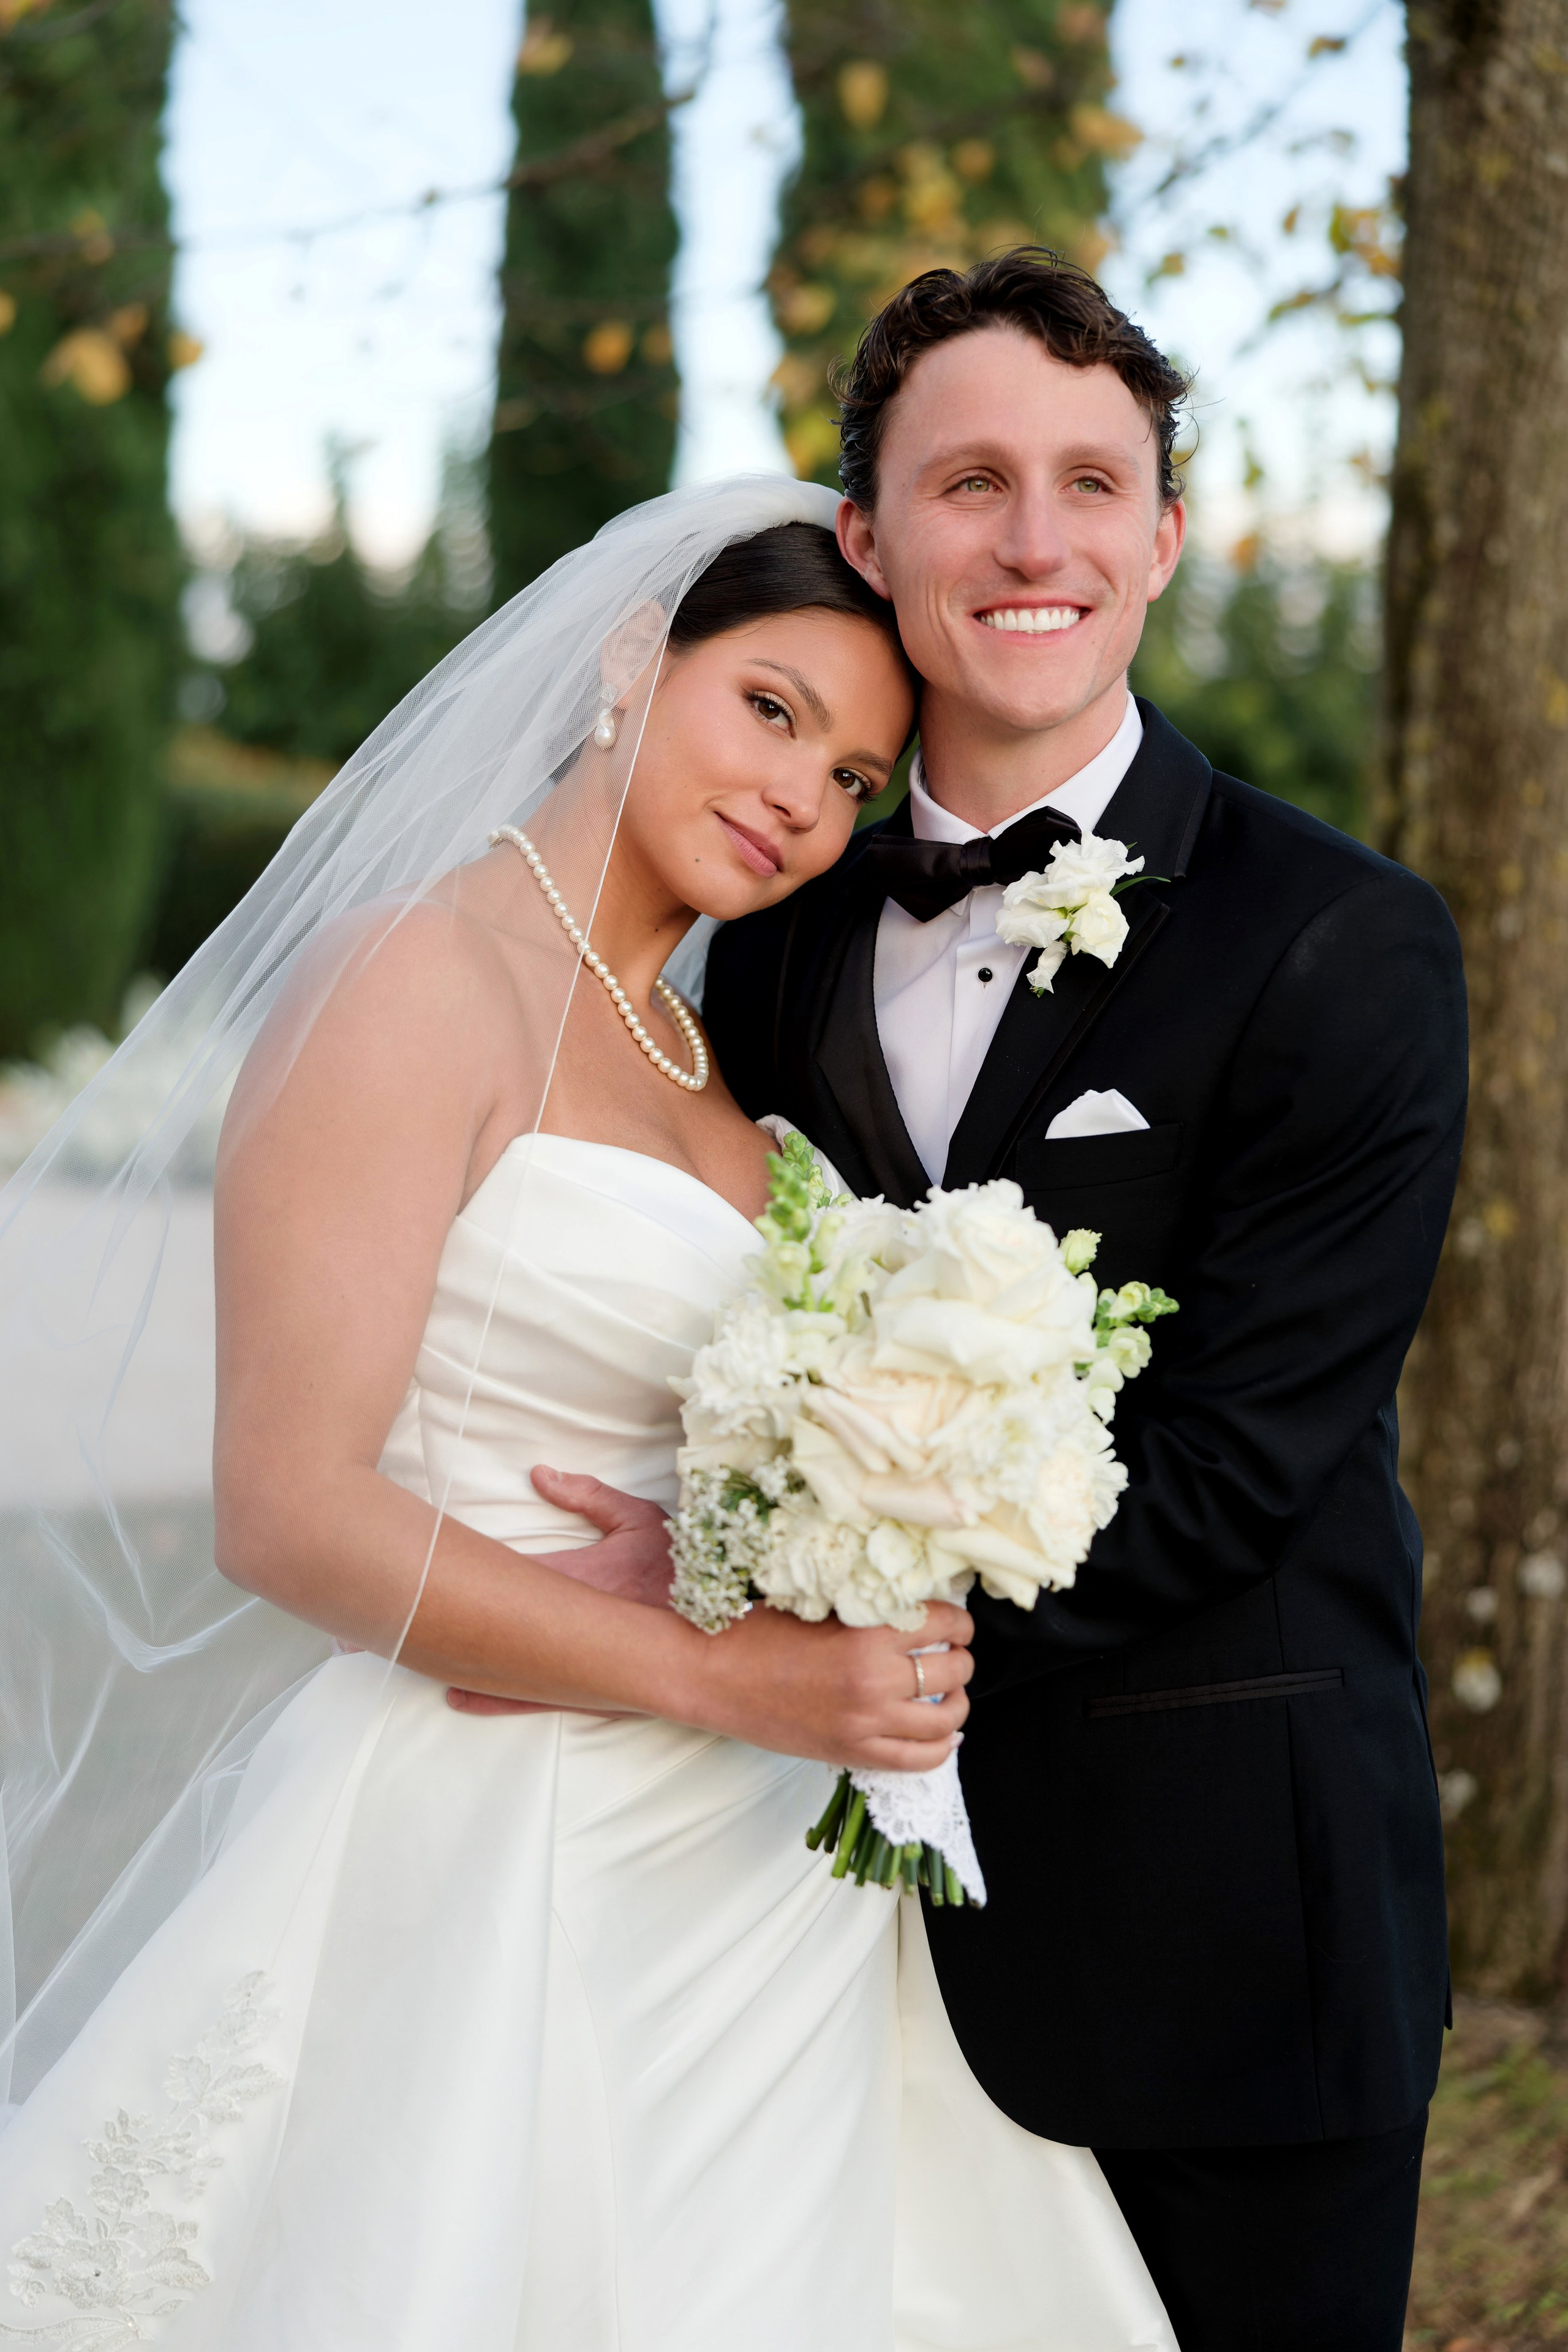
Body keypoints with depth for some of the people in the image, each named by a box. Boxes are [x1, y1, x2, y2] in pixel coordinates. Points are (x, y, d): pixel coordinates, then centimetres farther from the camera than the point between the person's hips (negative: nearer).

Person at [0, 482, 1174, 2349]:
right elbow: (293, 1512, -18)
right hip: (486, 1858, -8)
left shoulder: (698, 1057, 14)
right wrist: (720, 1677, -17)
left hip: (752, 1888, 8)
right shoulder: (420, 981, -10)